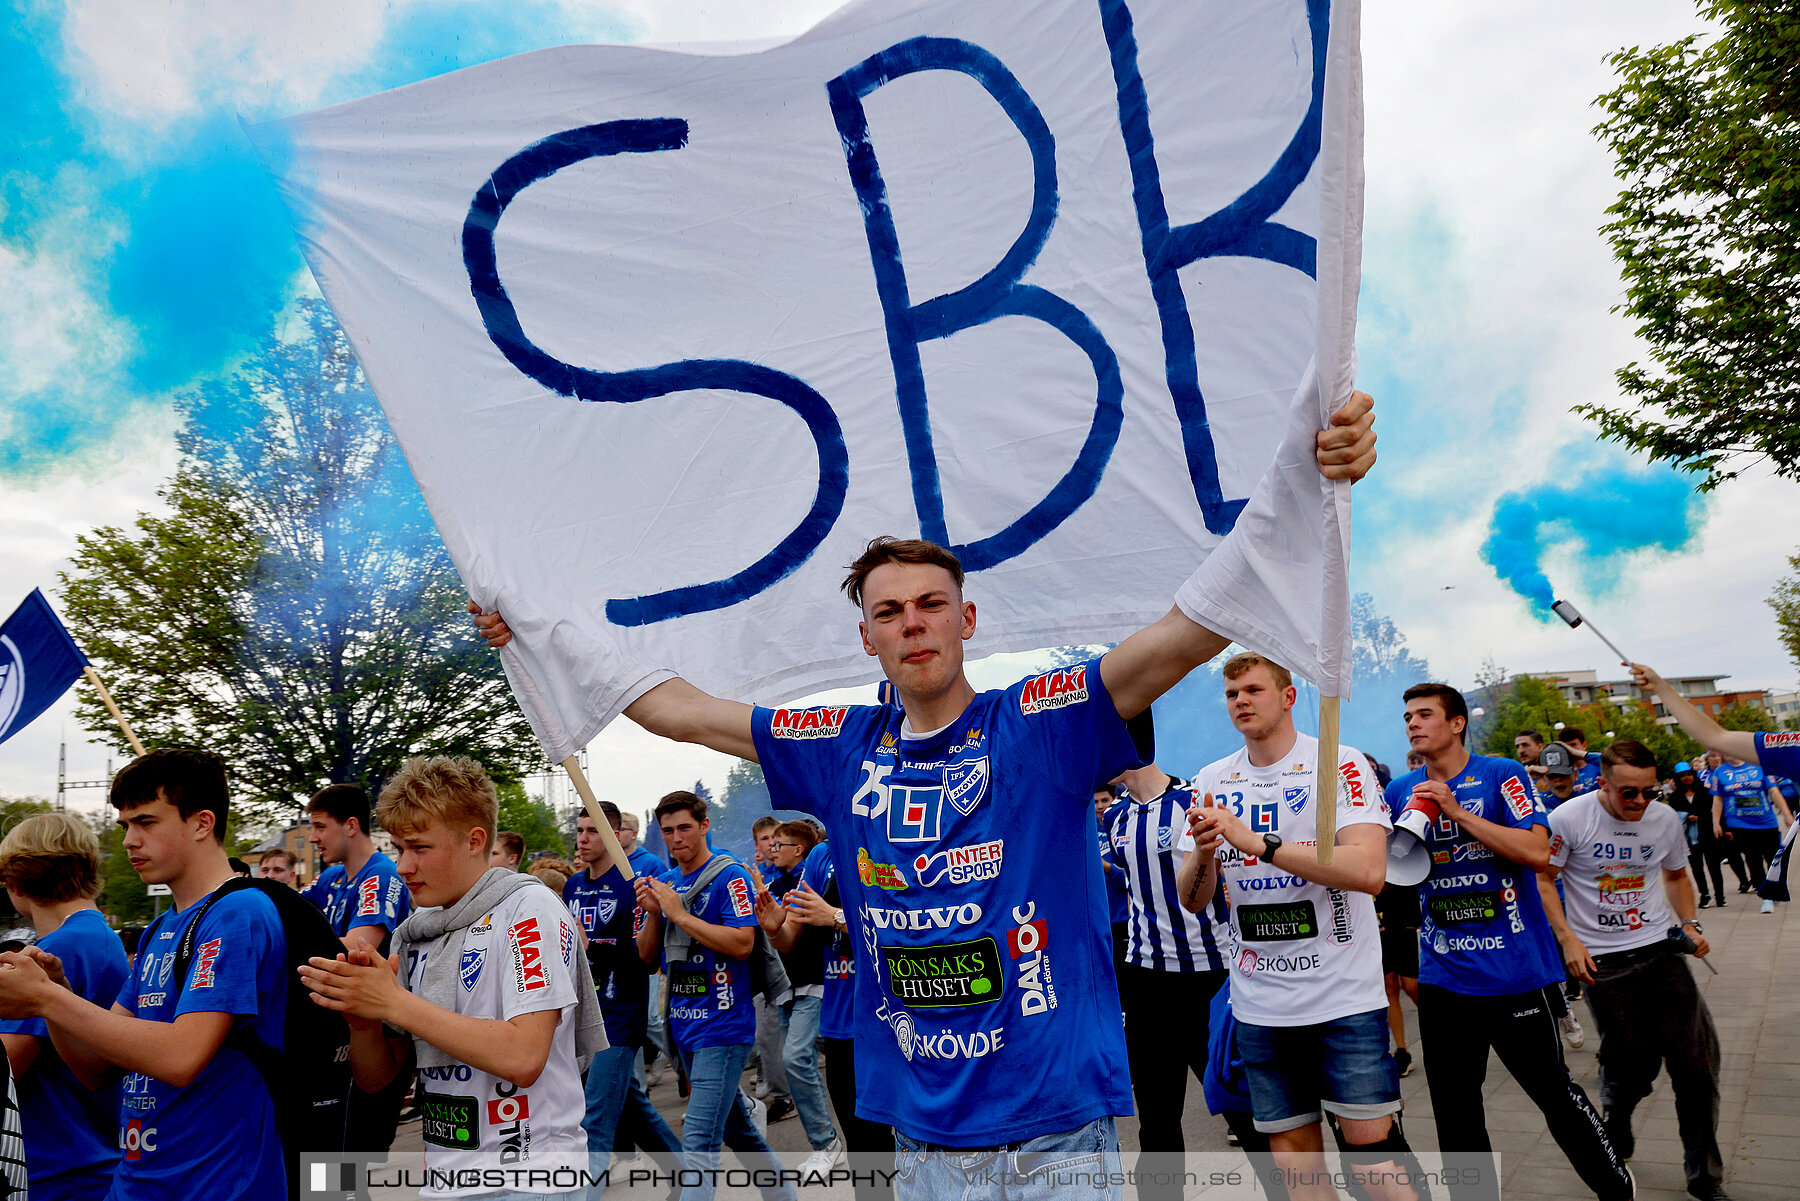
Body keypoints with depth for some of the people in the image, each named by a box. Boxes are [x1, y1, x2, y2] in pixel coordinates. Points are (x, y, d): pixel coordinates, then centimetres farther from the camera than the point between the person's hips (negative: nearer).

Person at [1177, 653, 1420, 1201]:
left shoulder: (1340, 764, -7)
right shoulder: (1211, 783, 6)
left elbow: (1368, 871, -21)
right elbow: (1192, 901, 5)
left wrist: (1255, 842, -25)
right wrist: (1203, 853, -18)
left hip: (1344, 995, -4)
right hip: (1259, 1006, 4)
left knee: (1369, 1146, -2)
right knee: (1291, 1152, 10)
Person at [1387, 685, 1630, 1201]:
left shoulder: (1500, 776, -5)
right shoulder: (1400, 793, 6)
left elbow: (1538, 852, -17)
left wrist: (1459, 813, -20)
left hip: (1517, 970, -3)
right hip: (1443, 977, 4)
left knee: (1552, 1088, 9)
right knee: (1453, 1108, 10)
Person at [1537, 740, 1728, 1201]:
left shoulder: (1666, 819, 1)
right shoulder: (1569, 819, -13)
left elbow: (1676, 876, 19)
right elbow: (1542, 880, -4)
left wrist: (1690, 924, 4)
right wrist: (1568, 940, -11)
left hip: (1661, 951, 4)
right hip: (1600, 961, -3)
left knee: (1697, 1060, 0)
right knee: (1629, 1065, 3)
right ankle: (1614, 1140, 34)